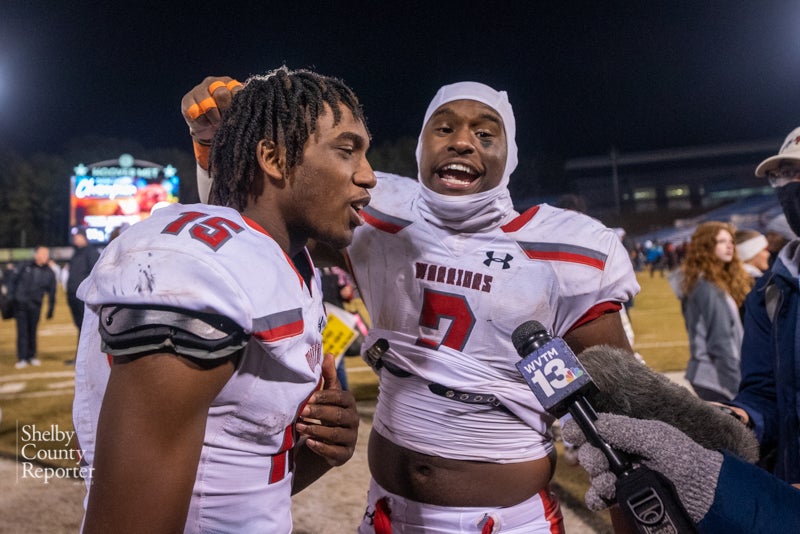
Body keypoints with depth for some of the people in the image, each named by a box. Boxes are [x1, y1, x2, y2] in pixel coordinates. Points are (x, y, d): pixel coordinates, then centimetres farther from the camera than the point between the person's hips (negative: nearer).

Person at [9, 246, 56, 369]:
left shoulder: (49, 273, 3)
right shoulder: (25, 266, 0)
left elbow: (52, 293, 6)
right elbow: (13, 280, 6)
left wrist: (51, 310, 6)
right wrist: (12, 295, 1)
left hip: (35, 306, 1)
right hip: (20, 304, -1)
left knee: (33, 331, 7)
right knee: (22, 331, -3)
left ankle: (31, 356, 20)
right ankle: (22, 359, 0)